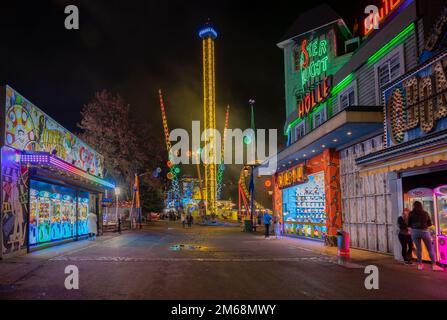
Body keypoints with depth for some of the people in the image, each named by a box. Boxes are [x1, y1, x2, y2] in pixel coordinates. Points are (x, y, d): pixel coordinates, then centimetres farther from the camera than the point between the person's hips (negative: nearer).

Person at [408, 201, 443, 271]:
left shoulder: (411, 214, 2)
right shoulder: (425, 213, 5)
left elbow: (409, 224, 4)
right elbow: (430, 224, 10)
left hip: (415, 231, 0)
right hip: (424, 231, 0)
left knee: (418, 248, 9)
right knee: (430, 248, 6)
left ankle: (420, 265, 13)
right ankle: (434, 265, 5)